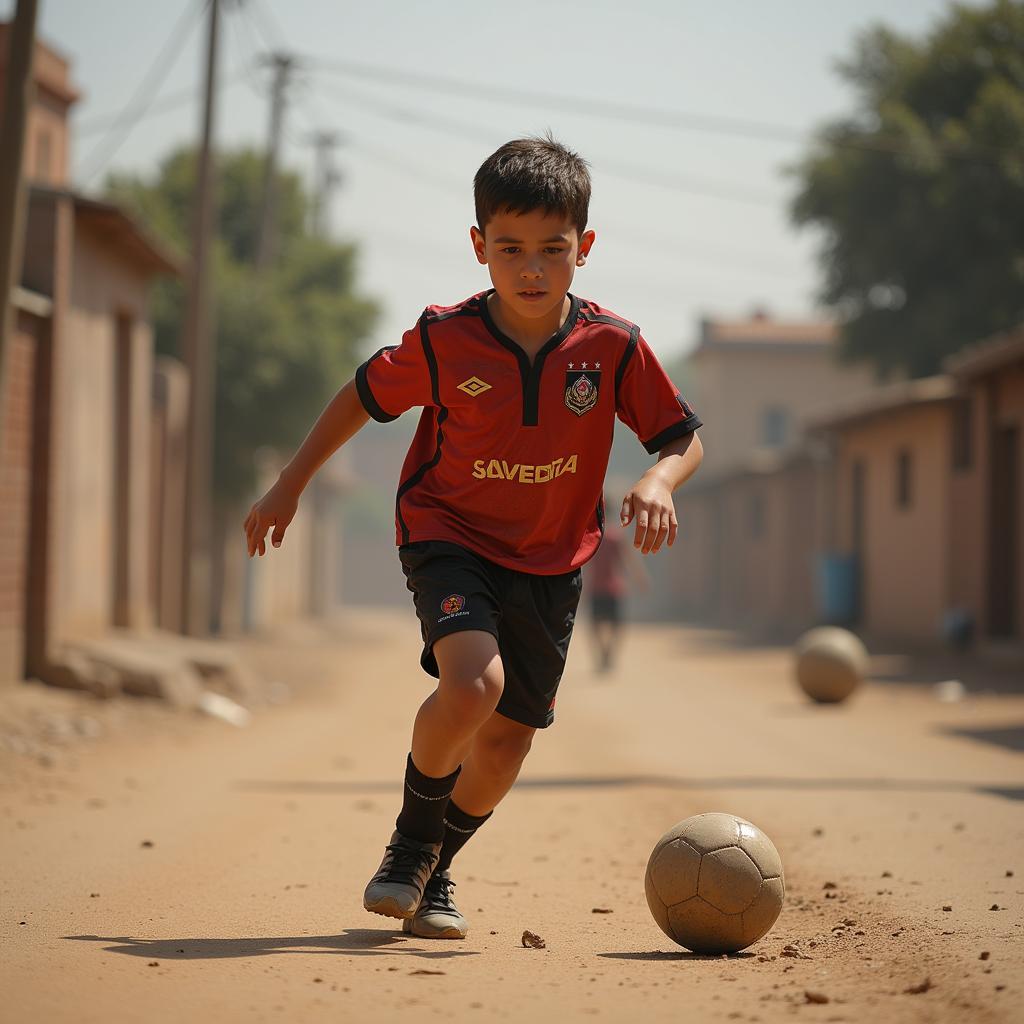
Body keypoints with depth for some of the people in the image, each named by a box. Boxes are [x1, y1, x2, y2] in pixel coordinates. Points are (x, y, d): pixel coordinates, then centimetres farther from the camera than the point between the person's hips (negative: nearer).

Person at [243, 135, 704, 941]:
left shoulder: (614, 346, -12)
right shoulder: (443, 339, -14)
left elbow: (682, 436, -2)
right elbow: (364, 396, 3)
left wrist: (660, 480, -25)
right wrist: (290, 487, 8)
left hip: (549, 564, 3)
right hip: (451, 540, -3)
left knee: (507, 738, 7)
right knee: (472, 684, -27)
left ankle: (436, 871, 35)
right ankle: (410, 843, 0)